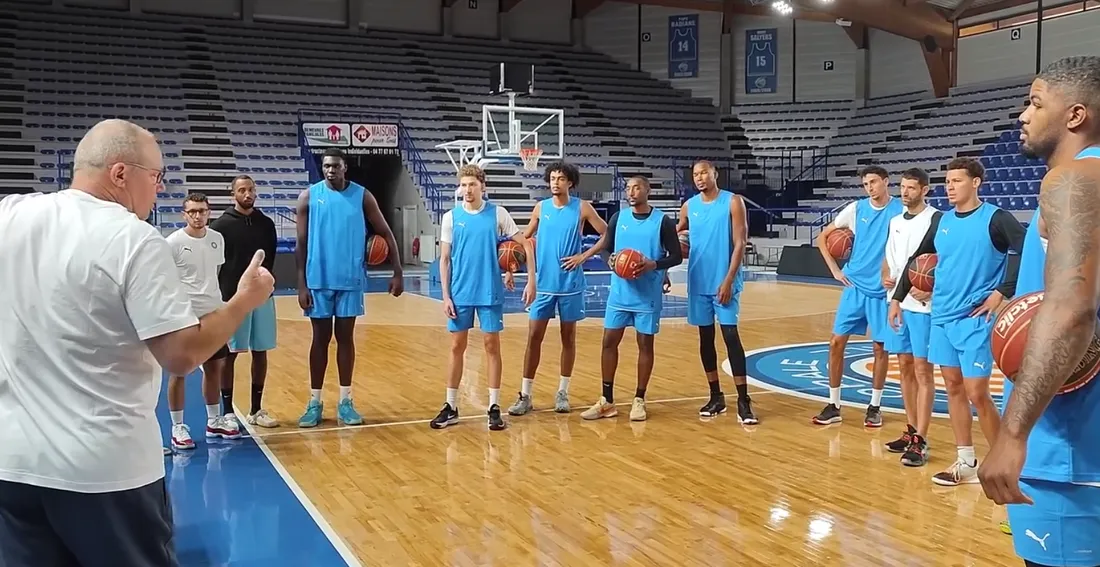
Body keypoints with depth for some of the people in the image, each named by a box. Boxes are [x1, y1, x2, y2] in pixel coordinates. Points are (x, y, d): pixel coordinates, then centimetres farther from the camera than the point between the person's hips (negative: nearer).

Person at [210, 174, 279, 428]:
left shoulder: (266, 224, 6)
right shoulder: (221, 224, -5)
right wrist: (222, 291, -8)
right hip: (232, 297, -4)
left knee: (260, 352, 8)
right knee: (229, 354, 2)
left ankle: (256, 409, 18)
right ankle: (227, 412, 11)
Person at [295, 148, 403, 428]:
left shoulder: (362, 196, -1)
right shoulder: (308, 197, -1)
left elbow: (386, 233, 3)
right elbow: (302, 244, 0)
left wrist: (397, 272, -4)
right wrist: (302, 284, -5)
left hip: (350, 279, 1)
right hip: (319, 280, 0)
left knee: (345, 337, 8)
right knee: (320, 338, 6)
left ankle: (345, 401, 17)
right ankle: (315, 402, 15)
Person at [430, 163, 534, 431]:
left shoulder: (497, 214, -2)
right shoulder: (451, 217, 1)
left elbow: (526, 244, 2)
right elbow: (444, 259, 4)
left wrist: (531, 280, -5)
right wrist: (446, 296, -3)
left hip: (490, 293, -1)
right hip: (460, 294, 1)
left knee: (492, 346, 4)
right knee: (457, 347, 6)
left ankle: (494, 407, 12)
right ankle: (451, 407, 15)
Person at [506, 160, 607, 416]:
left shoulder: (582, 208, -3)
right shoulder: (541, 208, 5)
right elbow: (524, 239, 12)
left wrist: (584, 256, -8)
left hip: (570, 284, -2)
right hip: (543, 283, 2)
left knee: (568, 337, 7)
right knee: (534, 337, 0)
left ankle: (562, 393, 18)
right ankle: (525, 395, 5)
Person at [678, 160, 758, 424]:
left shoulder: (732, 202, -5)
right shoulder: (689, 206, 7)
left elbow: (740, 243, -9)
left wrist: (728, 280, -16)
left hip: (724, 282, -4)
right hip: (698, 283, 5)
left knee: (731, 336, -9)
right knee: (706, 338, 8)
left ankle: (743, 401, -6)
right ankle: (716, 397, 19)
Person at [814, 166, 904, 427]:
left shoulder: (901, 211, -6)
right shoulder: (856, 208, 2)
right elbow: (822, 237, 10)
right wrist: (835, 270, 3)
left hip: (883, 290, -2)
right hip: (855, 286, 3)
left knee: (880, 348, 4)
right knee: (836, 342, 0)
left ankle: (875, 406, 18)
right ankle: (834, 405, 10)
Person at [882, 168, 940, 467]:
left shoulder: (936, 219, -9)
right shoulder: (895, 222, 13)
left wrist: (932, 291, -24)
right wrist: (886, 278, 2)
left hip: (924, 306, -7)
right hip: (898, 304, 7)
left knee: (922, 371, -4)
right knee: (905, 368, 13)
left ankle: (920, 440, -1)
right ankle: (911, 431, 23)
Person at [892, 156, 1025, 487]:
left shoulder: (995, 219, -9)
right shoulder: (941, 221, 9)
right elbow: (917, 260, 19)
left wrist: (1003, 293, -18)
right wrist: (897, 298, 16)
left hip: (976, 320, -6)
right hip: (942, 317, 7)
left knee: (976, 393, -6)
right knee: (953, 388, 10)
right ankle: (966, 463, 20)